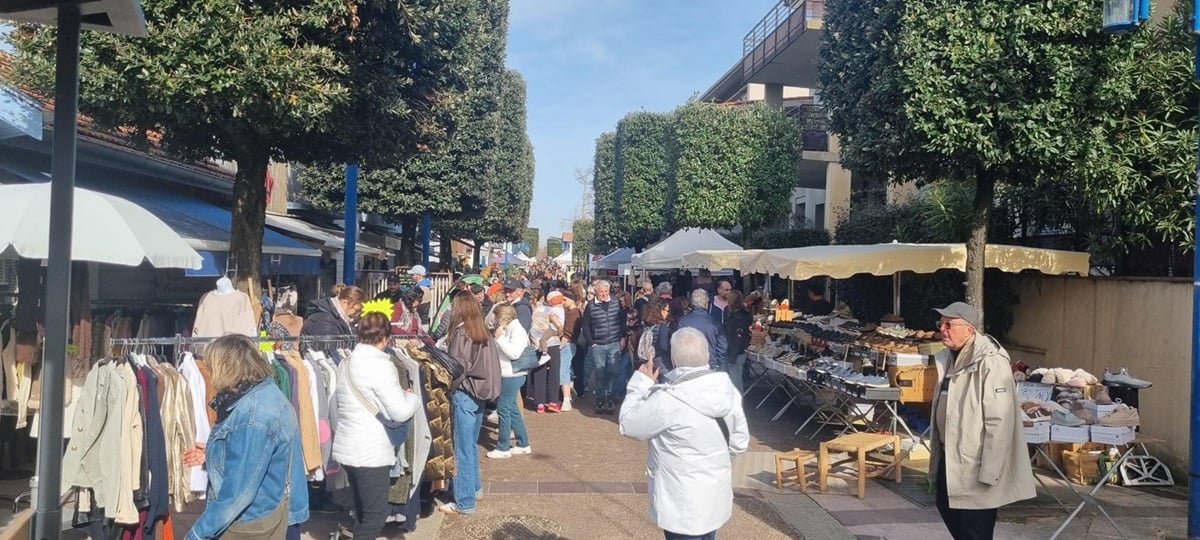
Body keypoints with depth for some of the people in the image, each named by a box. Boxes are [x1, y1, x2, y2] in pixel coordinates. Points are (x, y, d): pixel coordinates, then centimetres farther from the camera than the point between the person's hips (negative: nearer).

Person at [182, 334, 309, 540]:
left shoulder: (252, 414, -27)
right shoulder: (264, 394, 4)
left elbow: (240, 490, -27)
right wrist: (211, 456, 12)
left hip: (250, 523, -9)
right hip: (263, 513, 9)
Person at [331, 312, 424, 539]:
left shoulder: (345, 363, 9)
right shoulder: (381, 365, -18)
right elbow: (400, 412, -18)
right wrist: (414, 397, 2)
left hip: (347, 448, 9)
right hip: (371, 453, -9)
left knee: (362, 512, 19)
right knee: (375, 515, 1)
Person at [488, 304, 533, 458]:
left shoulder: (517, 330, -15)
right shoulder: (508, 329, 13)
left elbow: (514, 353, -26)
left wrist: (500, 337, -21)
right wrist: (499, 337, 5)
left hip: (512, 376, -10)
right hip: (506, 375, 10)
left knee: (503, 409, -4)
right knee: (512, 409, 14)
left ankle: (503, 448, 4)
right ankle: (523, 444, 22)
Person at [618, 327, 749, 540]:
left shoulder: (668, 400, -27)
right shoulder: (727, 390, -7)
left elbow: (629, 425, -12)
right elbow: (740, 442, 4)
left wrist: (641, 384, -2)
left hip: (683, 504, -6)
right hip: (716, 497, 6)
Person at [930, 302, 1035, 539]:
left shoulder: (990, 363, -21)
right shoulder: (953, 359, 9)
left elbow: (999, 422, -25)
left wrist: (989, 472, -24)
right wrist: (938, 454, 21)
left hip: (976, 468, -9)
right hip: (951, 459, 9)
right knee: (947, 509, 22)